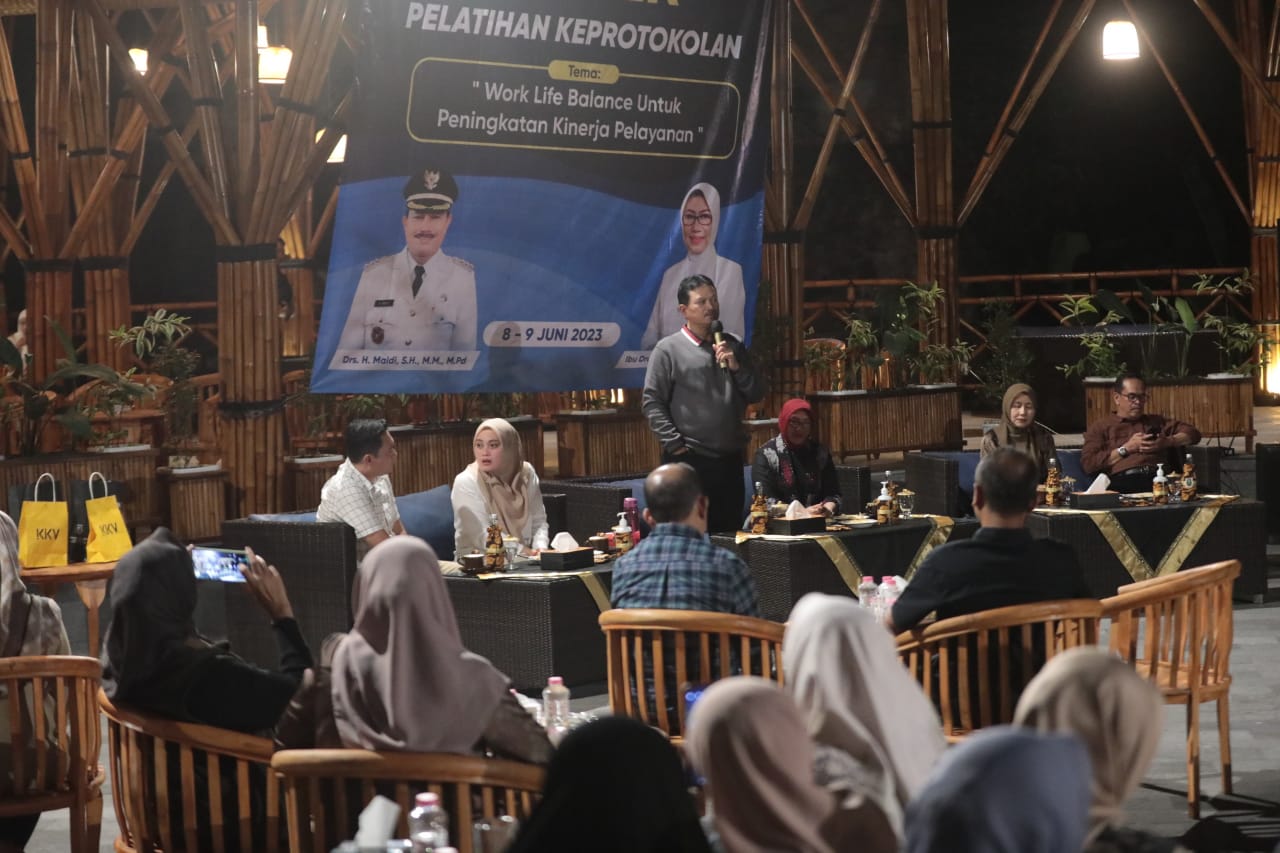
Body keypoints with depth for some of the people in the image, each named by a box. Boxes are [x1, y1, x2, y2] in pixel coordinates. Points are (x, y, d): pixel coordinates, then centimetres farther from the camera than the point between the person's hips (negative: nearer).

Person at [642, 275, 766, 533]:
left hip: (730, 457, 5)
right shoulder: (668, 349, -2)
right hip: (688, 459, -5)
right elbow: (652, 403, -6)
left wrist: (736, 367, -4)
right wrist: (675, 444, -12)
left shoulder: (732, 346, 13)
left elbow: (756, 394, 12)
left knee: (730, 530, 9)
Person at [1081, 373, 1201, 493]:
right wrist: (1126, 449, 0)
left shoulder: (1158, 421, 32)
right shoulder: (1100, 428, 19)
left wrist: (1168, 442, 5)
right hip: (1124, 481, -2)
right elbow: (1088, 464, 4)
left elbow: (1193, 434, 25)